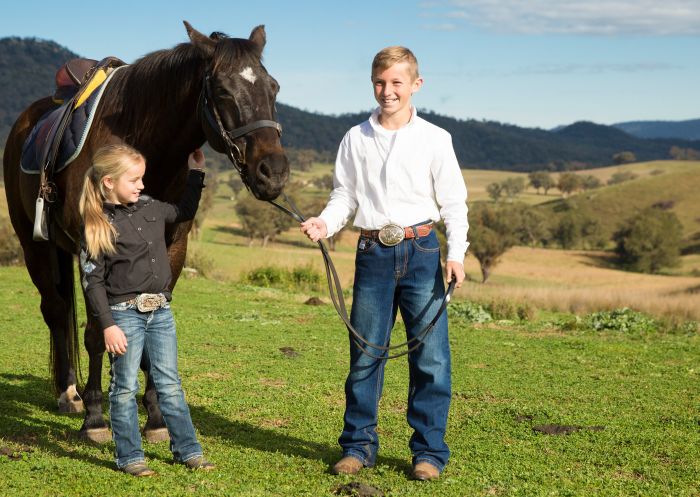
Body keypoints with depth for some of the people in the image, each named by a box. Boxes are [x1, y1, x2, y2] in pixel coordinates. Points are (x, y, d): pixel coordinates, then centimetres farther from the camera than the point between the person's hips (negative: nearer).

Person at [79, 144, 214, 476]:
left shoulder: (151, 208, 7)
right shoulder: (97, 226, -11)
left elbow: (185, 211, 28)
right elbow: (93, 281, -12)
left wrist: (196, 172, 22)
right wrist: (107, 326, -16)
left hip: (161, 312, 6)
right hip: (125, 314, -5)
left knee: (169, 384, 11)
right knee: (125, 387, 4)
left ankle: (187, 449, 18)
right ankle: (129, 457, 14)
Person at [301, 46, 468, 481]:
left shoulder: (435, 139, 2)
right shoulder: (356, 139, 8)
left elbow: (453, 203, 2)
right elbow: (345, 196, 9)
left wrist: (457, 253, -10)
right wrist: (325, 223, -11)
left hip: (421, 251, -2)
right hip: (373, 253, 2)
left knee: (430, 355, -1)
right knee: (364, 353, 6)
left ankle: (430, 450, 10)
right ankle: (359, 445, 18)